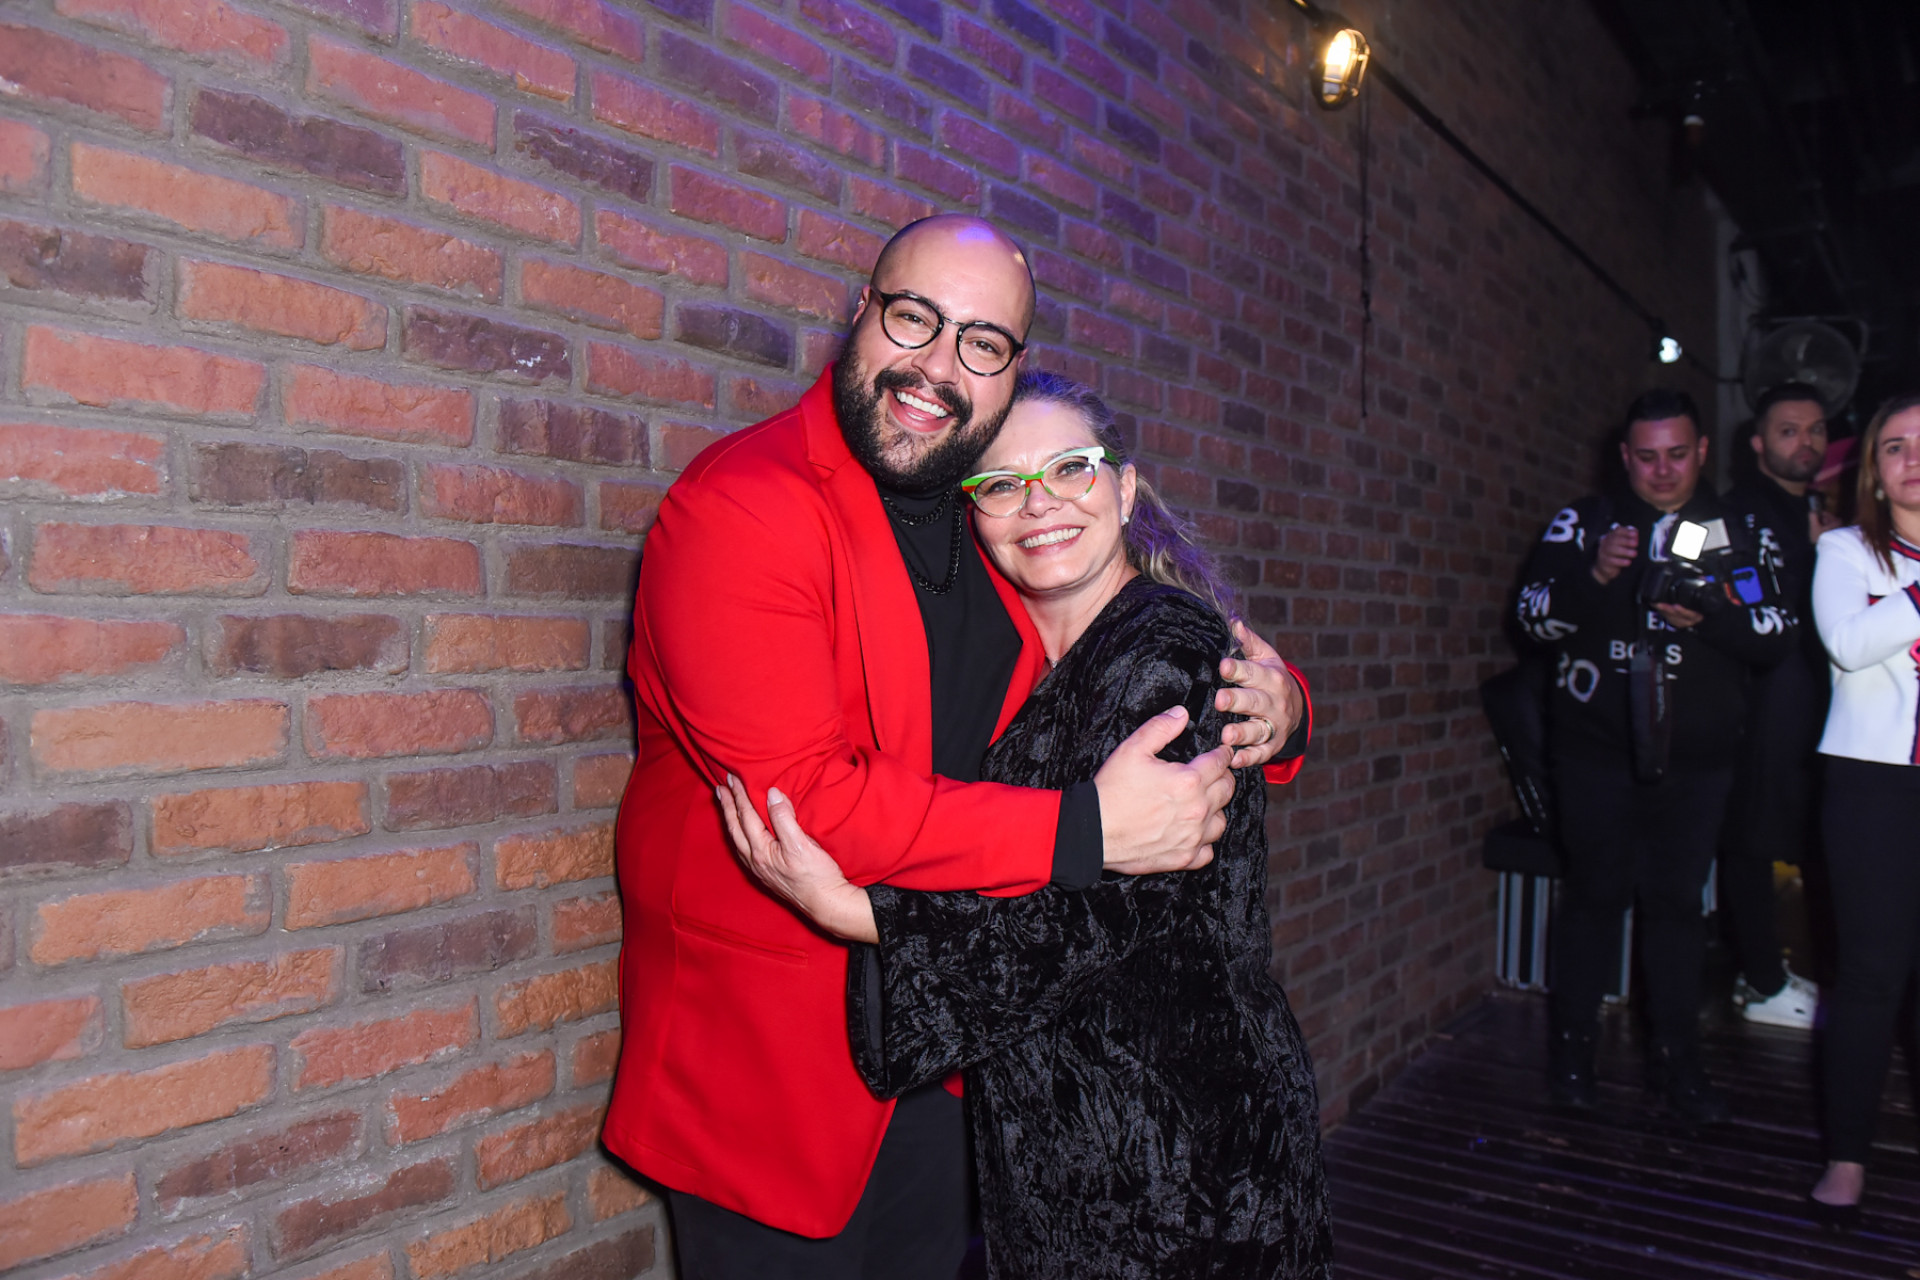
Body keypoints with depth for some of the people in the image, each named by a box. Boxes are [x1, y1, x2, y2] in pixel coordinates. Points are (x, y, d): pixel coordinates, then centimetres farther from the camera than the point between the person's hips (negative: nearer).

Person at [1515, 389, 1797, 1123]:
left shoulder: (1741, 533, 9)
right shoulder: (1584, 524, 5)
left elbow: (1780, 635, 2)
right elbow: (1532, 616, -4)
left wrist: (1709, 616, -17)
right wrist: (1594, 575, -21)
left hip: (1695, 756, 2)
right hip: (1597, 748, -1)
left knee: (1677, 899, 6)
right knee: (1595, 891, 1)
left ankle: (1675, 1059, 18)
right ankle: (1572, 1049, 13)